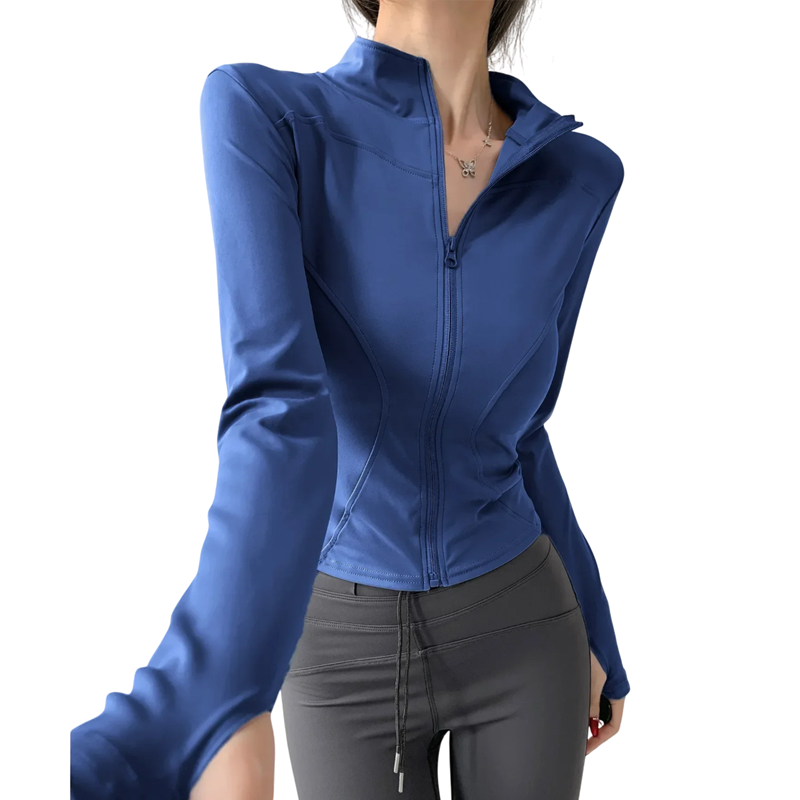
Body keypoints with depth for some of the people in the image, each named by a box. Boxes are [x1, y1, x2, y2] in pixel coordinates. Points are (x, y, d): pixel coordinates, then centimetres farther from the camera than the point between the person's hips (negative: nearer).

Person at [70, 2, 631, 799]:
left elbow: (513, 432, 5)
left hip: (517, 632, 2)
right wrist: (219, 720, -48)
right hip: (347, 648, -2)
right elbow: (278, 416, -32)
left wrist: (594, 635, 14)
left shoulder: (578, 176, -6)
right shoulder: (260, 112, -16)